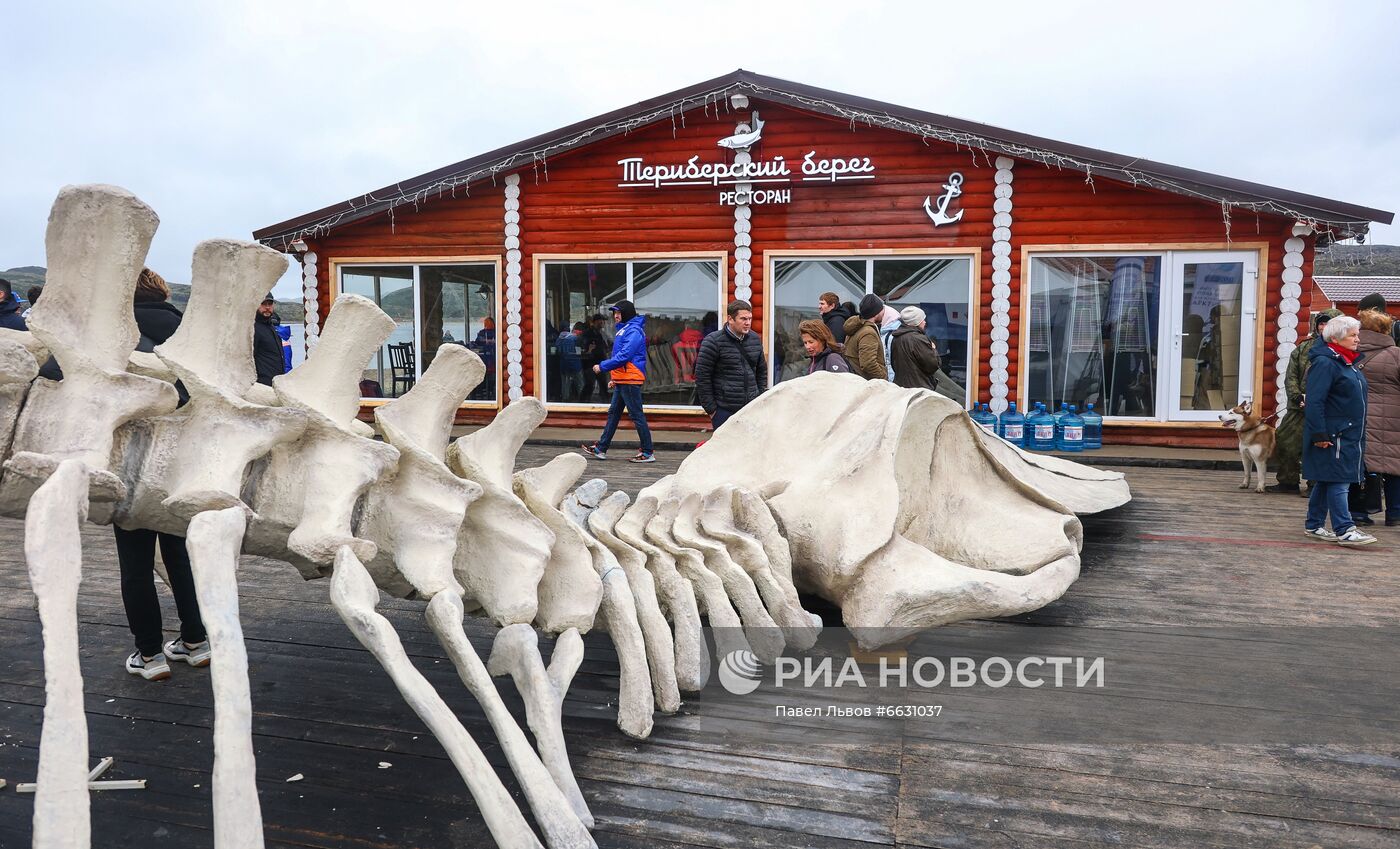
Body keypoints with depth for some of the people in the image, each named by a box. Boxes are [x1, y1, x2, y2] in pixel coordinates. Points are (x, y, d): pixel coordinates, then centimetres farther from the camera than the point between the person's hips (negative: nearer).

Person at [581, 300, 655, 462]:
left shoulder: (634, 331, -15)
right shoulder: (624, 329, 18)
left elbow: (624, 356, -24)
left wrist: (602, 367, -18)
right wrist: (614, 377, 19)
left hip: (631, 380, -10)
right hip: (621, 380, 10)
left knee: (637, 415, -6)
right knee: (613, 413, 13)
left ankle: (648, 453, 0)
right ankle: (601, 449, 20)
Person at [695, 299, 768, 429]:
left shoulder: (755, 339, 10)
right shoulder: (713, 341, -8)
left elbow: (762, 371, 21)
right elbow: (702, 376, -9)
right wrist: (710, 409, -10)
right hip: (724, 410, -5)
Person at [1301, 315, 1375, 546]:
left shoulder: (1347, 362, 16)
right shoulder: (1325, 363, -14)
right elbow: (1314, 401, -20)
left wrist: (1359, 435, 22)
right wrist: (1319, 435, -23)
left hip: (1348, 435, 10)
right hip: (1333, 436, -9)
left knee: (1325, 481, 12)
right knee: (1338, 481, -8)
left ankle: (1314, 525, 18)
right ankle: (1344, 529, -6)